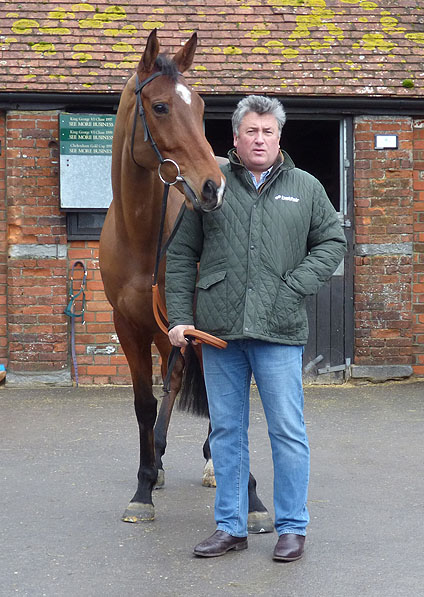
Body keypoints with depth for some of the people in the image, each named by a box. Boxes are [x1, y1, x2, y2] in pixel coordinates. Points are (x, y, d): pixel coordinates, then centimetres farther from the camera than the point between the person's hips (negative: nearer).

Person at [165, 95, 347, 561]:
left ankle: (292, 527, 14)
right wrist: (179, 317, -1)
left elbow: (332, 242, 8)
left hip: (279, 331, -1)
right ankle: (231, 527, 20)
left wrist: (296, 286, -6)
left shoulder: (305, 188, 8)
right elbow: (180, 257, 8)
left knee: (288, 432, 1)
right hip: (218, 329, 1)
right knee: (226, 432, 9)